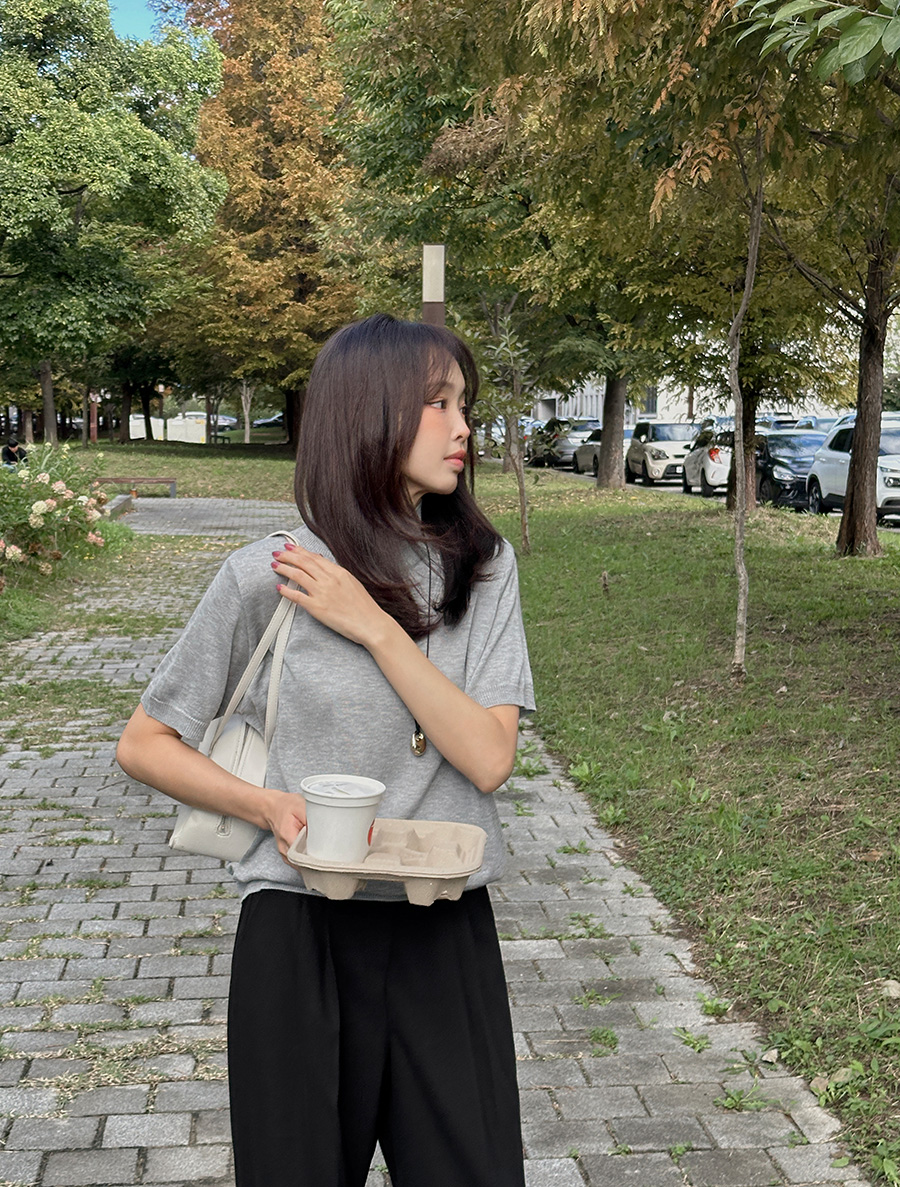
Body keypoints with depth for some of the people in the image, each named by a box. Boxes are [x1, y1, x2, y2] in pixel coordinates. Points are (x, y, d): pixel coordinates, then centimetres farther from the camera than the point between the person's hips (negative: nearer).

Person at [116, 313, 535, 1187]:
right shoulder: (267, 578, -9)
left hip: (446, 932, 3)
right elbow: (144, 744, -1)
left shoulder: (484, 566, 0)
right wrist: (273, 808, -15)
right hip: (302, 931, -2)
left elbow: (489, 757, -11)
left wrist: (375, 626, -17)